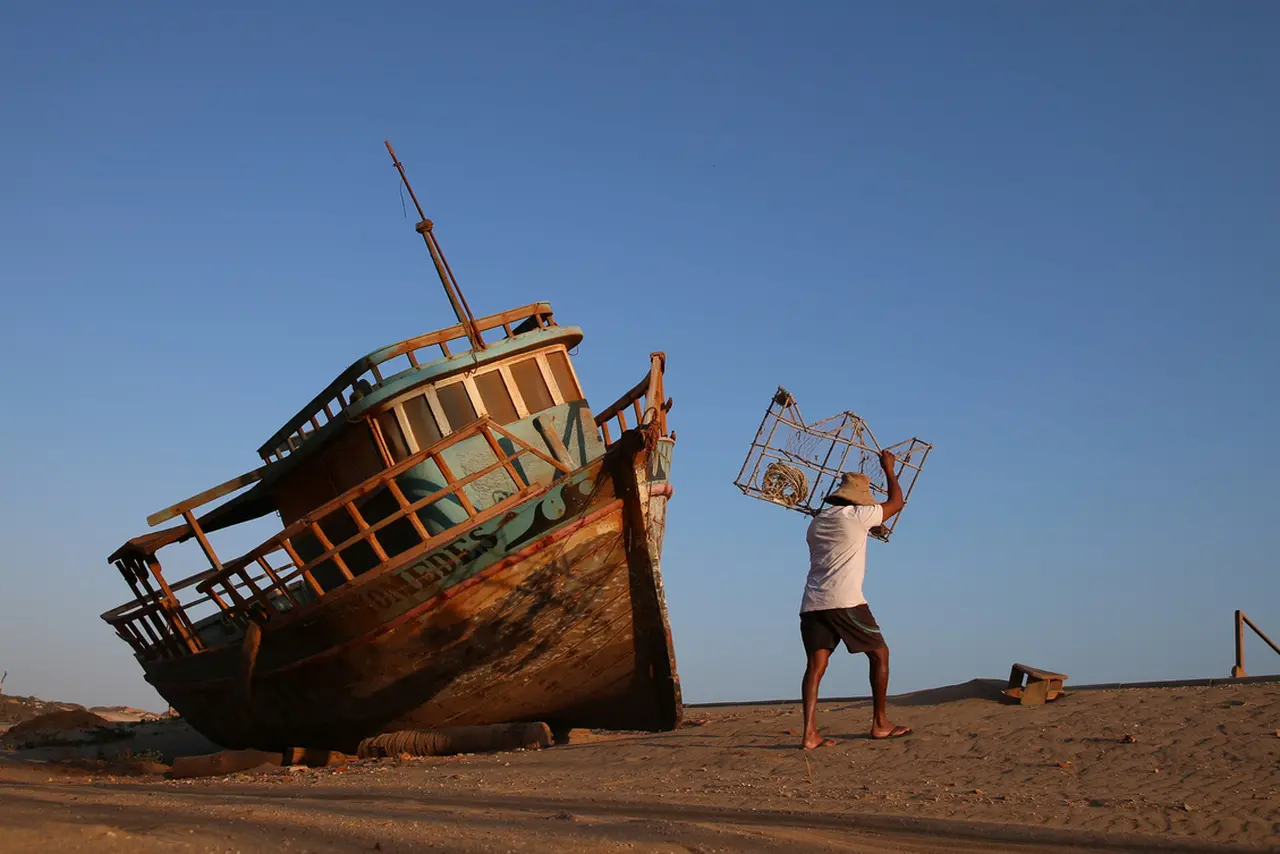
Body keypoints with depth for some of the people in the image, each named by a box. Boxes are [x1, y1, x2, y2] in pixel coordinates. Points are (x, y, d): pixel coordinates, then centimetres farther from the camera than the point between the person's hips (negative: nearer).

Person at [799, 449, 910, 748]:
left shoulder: (816, 522, 19)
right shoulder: (857, 516, 0)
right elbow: (896, 502, 15)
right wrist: (889, 469, 28)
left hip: (812, 603, 6)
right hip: (845, 602, -6)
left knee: (816, 665, -1)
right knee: (879, 653, 11)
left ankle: (810, 733, -15)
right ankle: (880, 724, 14)